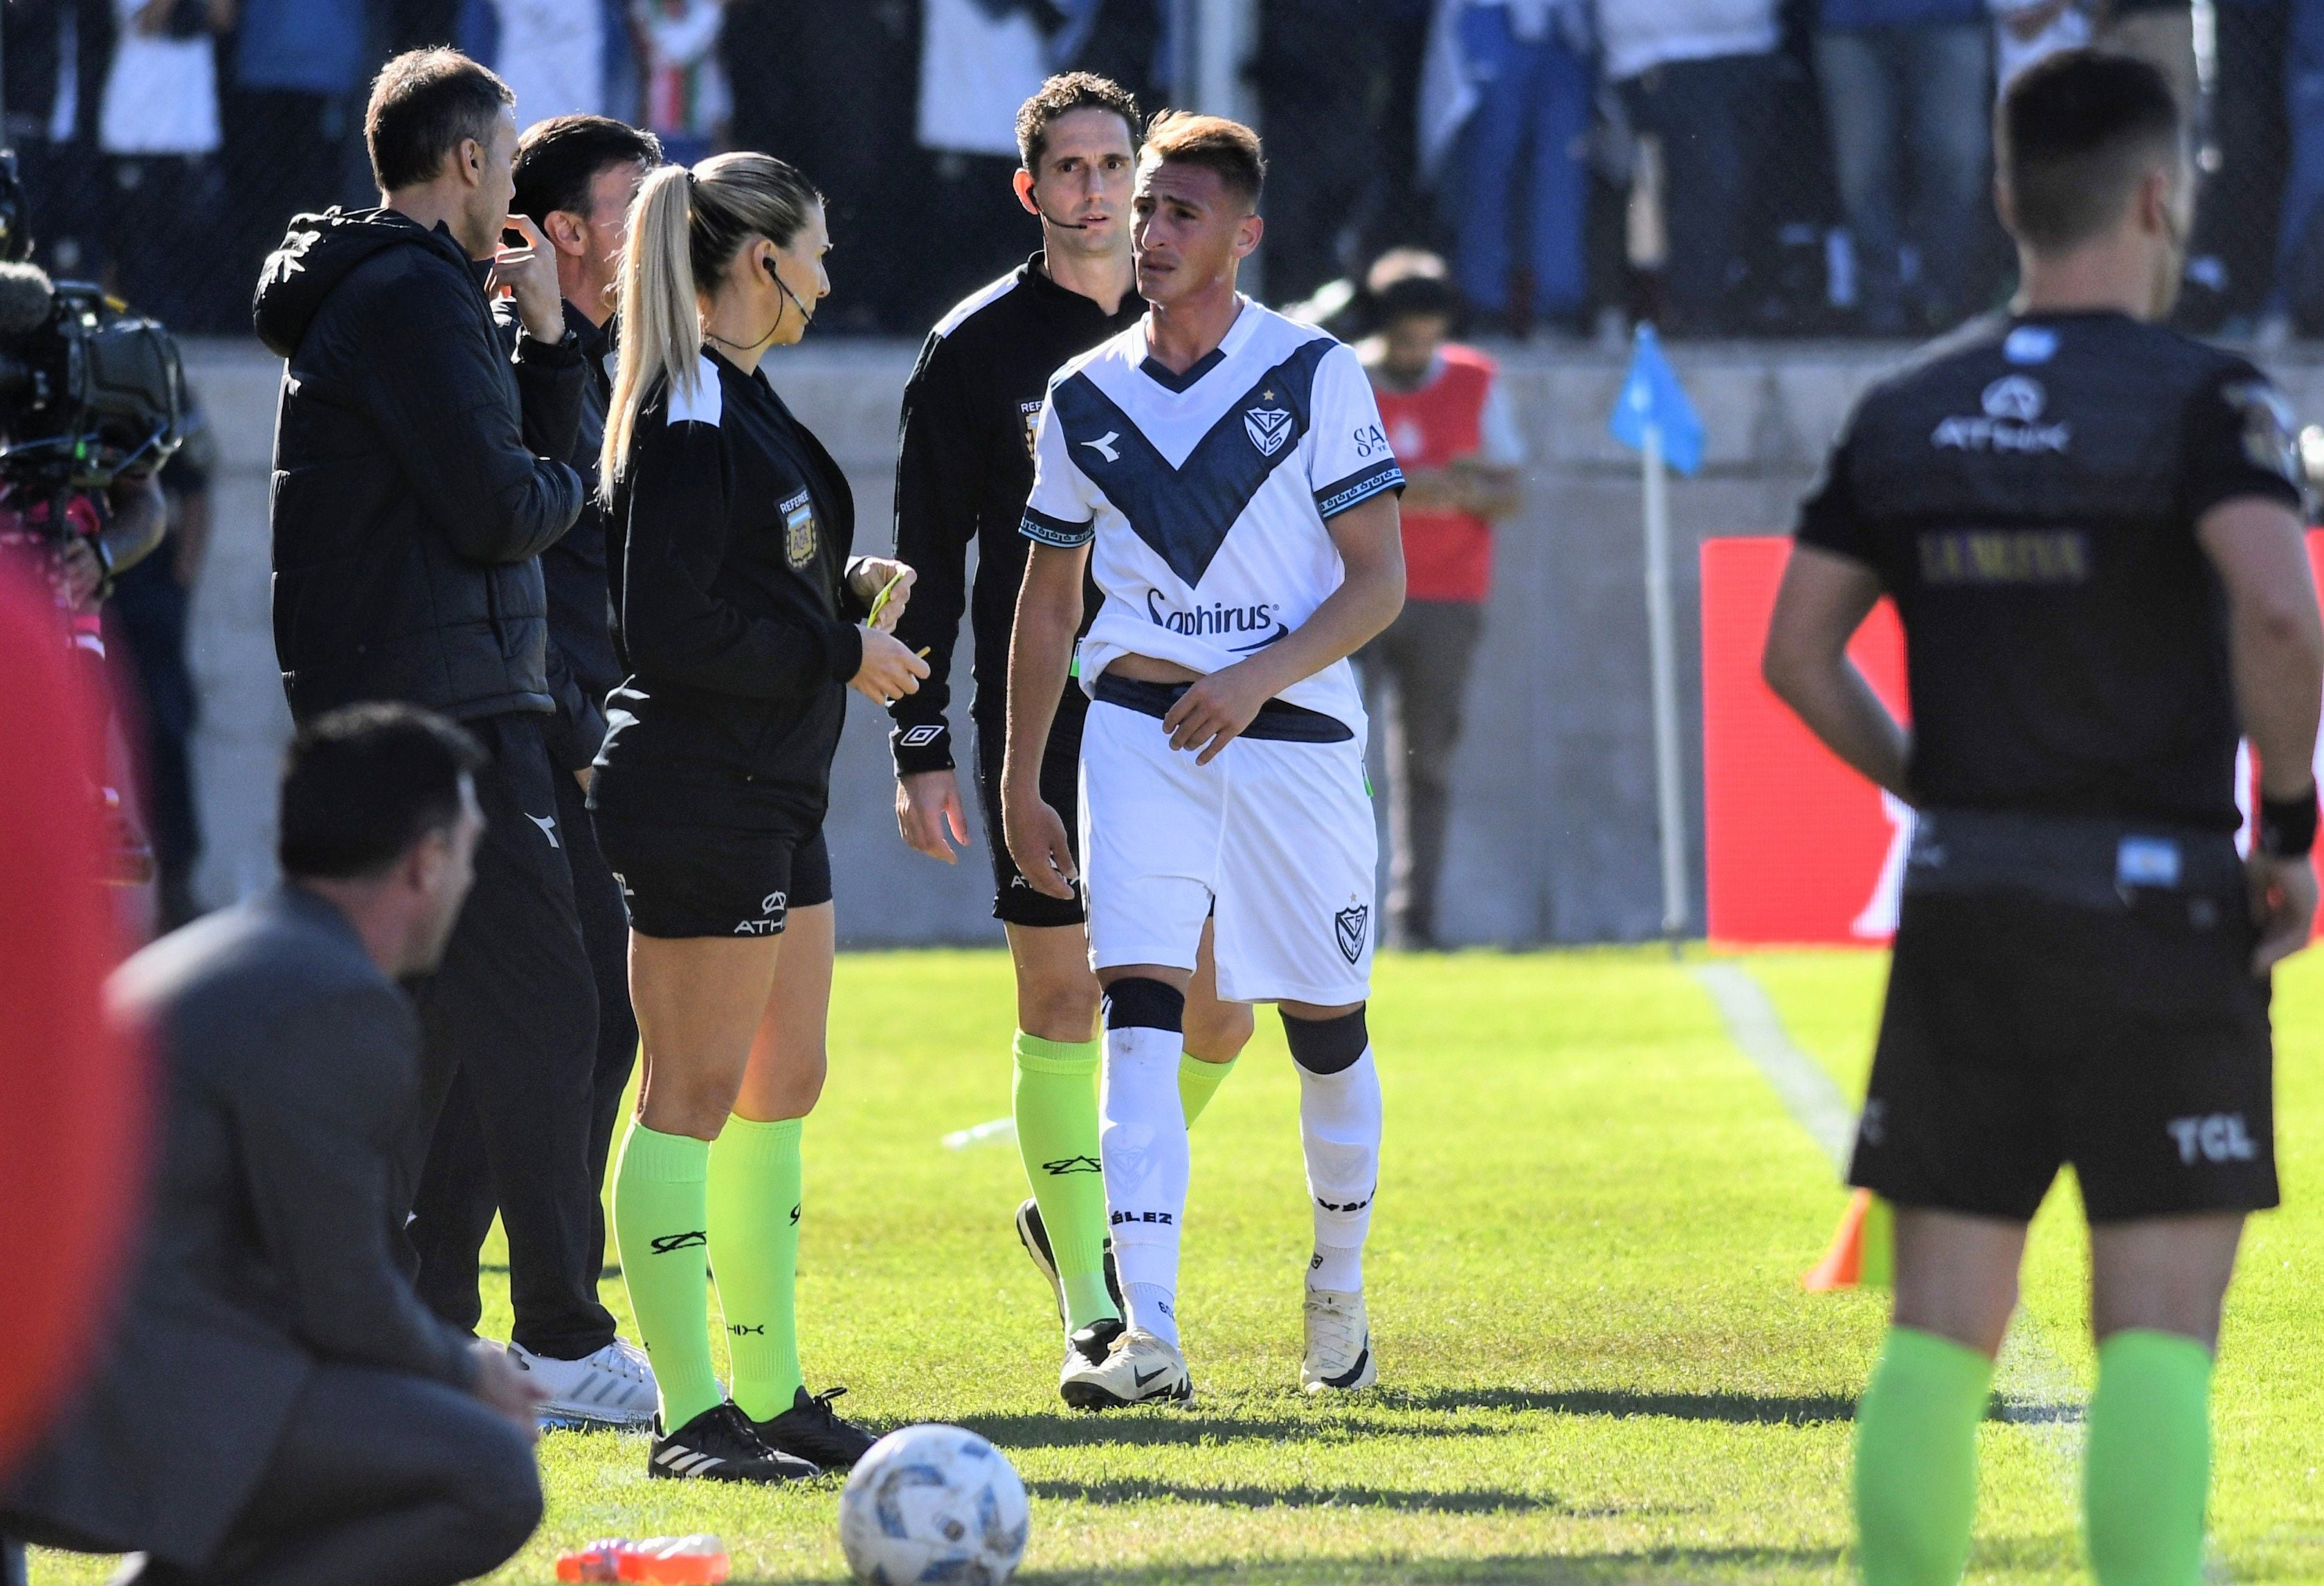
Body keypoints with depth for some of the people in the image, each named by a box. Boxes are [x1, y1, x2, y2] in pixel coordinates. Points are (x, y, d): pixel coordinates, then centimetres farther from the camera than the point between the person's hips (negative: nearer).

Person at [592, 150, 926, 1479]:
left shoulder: (745, 403, 15)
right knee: (697, 1094, -7)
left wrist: (857, 584, 7)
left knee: (786, 1085, 14)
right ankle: (691, 1414, -6)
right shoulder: (689, 421, -16)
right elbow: (669, 631, -22)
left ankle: (770, 1394, 21)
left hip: (774, 795, 11)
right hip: (699, 799, -11)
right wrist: (843, 652, -14)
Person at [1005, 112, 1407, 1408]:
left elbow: (1380, 581, -5)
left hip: (1294, 733, -1)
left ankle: (1340, 1288, 33)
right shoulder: (1087, 398, 7)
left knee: (1328, 1031, 8)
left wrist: (1256, 677, -18)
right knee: (1139, 1016, -15)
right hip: (1139, 729, 1)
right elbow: (1049, 596, 16)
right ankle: (1149, 1338, -24)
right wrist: (1020, 781, 14)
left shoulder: (1315, 375, -3)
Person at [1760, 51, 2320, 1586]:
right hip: (2157, 912, -5)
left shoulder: (1906, 413, 8)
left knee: (1939, 1332, 7)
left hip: (1962, 916, 5)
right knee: (2157, 1341, -4)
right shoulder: (2199, 397, -9)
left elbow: (1798, 652, 7)